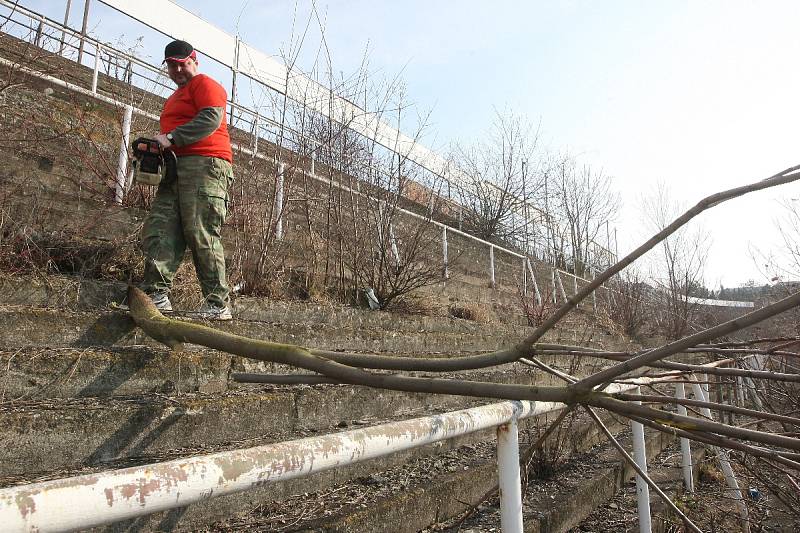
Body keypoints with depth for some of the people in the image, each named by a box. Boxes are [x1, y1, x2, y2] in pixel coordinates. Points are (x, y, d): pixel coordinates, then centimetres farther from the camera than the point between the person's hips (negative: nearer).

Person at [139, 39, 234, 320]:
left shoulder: (205, 84, 6)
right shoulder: (174, 98, 35)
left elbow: (211, 119, -14)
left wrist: (171, 138, -17)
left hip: (204, 164, -10)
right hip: (176, 169, 10)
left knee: (202, 236, -15)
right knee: (157, 231, -3)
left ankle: (218, 304, -12)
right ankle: (157, 295, -7)